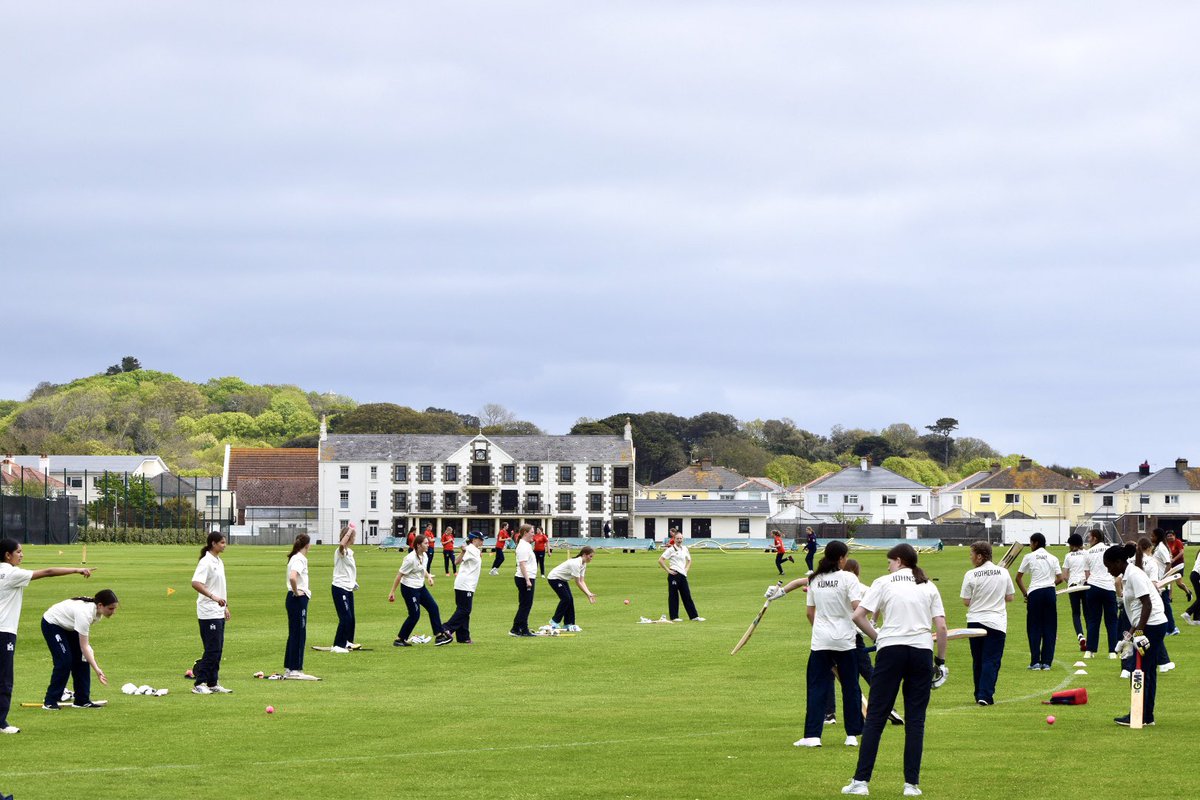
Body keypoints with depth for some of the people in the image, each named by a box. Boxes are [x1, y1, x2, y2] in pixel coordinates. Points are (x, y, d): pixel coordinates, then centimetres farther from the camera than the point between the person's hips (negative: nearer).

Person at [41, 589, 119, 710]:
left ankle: (82, 700, 4)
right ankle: (50, 702, -7)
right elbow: (83, 646, -35)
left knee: (82, 660, -1)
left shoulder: (97, 610, -15)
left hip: (68, 626, 8)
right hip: (51, 624, -8)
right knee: (64, 662, -16)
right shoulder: (85, 613, -39)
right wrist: (97, 669, -37)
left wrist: (89, 649, -5)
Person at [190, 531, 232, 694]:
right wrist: (213, 597, -33)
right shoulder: (206, 562, -13)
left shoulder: (219, 562, 15)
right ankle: (198, 684, -5)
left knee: (217, 650, 10)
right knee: (212, 649, -10)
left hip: (219, 612, 9)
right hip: (208, 613, -9)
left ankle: (213, 684, 15)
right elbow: (195, 583, -25)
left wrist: (225, 606, 22)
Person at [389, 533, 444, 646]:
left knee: (433, 607, 6)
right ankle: (399, 640, 6)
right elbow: (399, 575, -18)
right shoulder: (410, 559, -22)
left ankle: (439, 634, 14)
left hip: (420, 587, 9)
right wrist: (392, 592, -16)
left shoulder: (424, 556, 3)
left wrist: (428, 576, 0)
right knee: (414, 615, -5)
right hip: (409, 589, -9)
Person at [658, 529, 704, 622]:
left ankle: (694, 616, 6)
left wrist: (687, 569, 12)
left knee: (687, 596, 6)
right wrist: (668, 570, -11)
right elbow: (660, 560, -10)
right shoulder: (671, 549, -6)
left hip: (683, 575, 6)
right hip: (674, 575, -6)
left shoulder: (684, 548, 12)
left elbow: (689, 560, 28)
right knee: (673, 596, 1)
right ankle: (674, 617, 6)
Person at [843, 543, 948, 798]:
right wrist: (941, 659, 12)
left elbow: (858, 616, -4)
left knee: (875, 717, 1)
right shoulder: (928, 586, 12)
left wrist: (877, 637, 8)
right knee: (915, 720, 6)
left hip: (891, 650, -2)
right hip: (922, 651, 2)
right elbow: (941, 626, 4)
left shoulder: (884, 583, 6)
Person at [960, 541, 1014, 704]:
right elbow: (1010, 597, 7)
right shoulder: (1003, 573, -1)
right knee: (991, 660, -1)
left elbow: (966, 601, -4)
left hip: (975, 622, 0)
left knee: (977, 660, 14)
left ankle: (979, 695, 22)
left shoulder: (971, 575, -8)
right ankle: (985, 695, -13)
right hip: (996, 622, 0)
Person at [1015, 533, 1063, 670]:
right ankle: (1047, 662, 4)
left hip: (1035, 592, -2)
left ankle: (1035, 661, -1)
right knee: (1049, 628, 7)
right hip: (1050, 592, 2)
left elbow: (1018, 577, 3)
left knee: (1034, 628, 4)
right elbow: (1060, 578, 5)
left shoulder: (1029, 557, 2)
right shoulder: (1053, 558, 9)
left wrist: (1024, 592, 13)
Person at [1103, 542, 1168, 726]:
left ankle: (1139, 716, -3)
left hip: (1152, 626, -10)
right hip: (1154, 626, 10)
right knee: (1148, 672, 12)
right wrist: (1131, 635, 21)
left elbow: (1147, 604, -19)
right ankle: (1147, 716, 15)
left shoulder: (1134, 575, -13)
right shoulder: (1127, 576, 16)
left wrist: (1139, 632, -22)